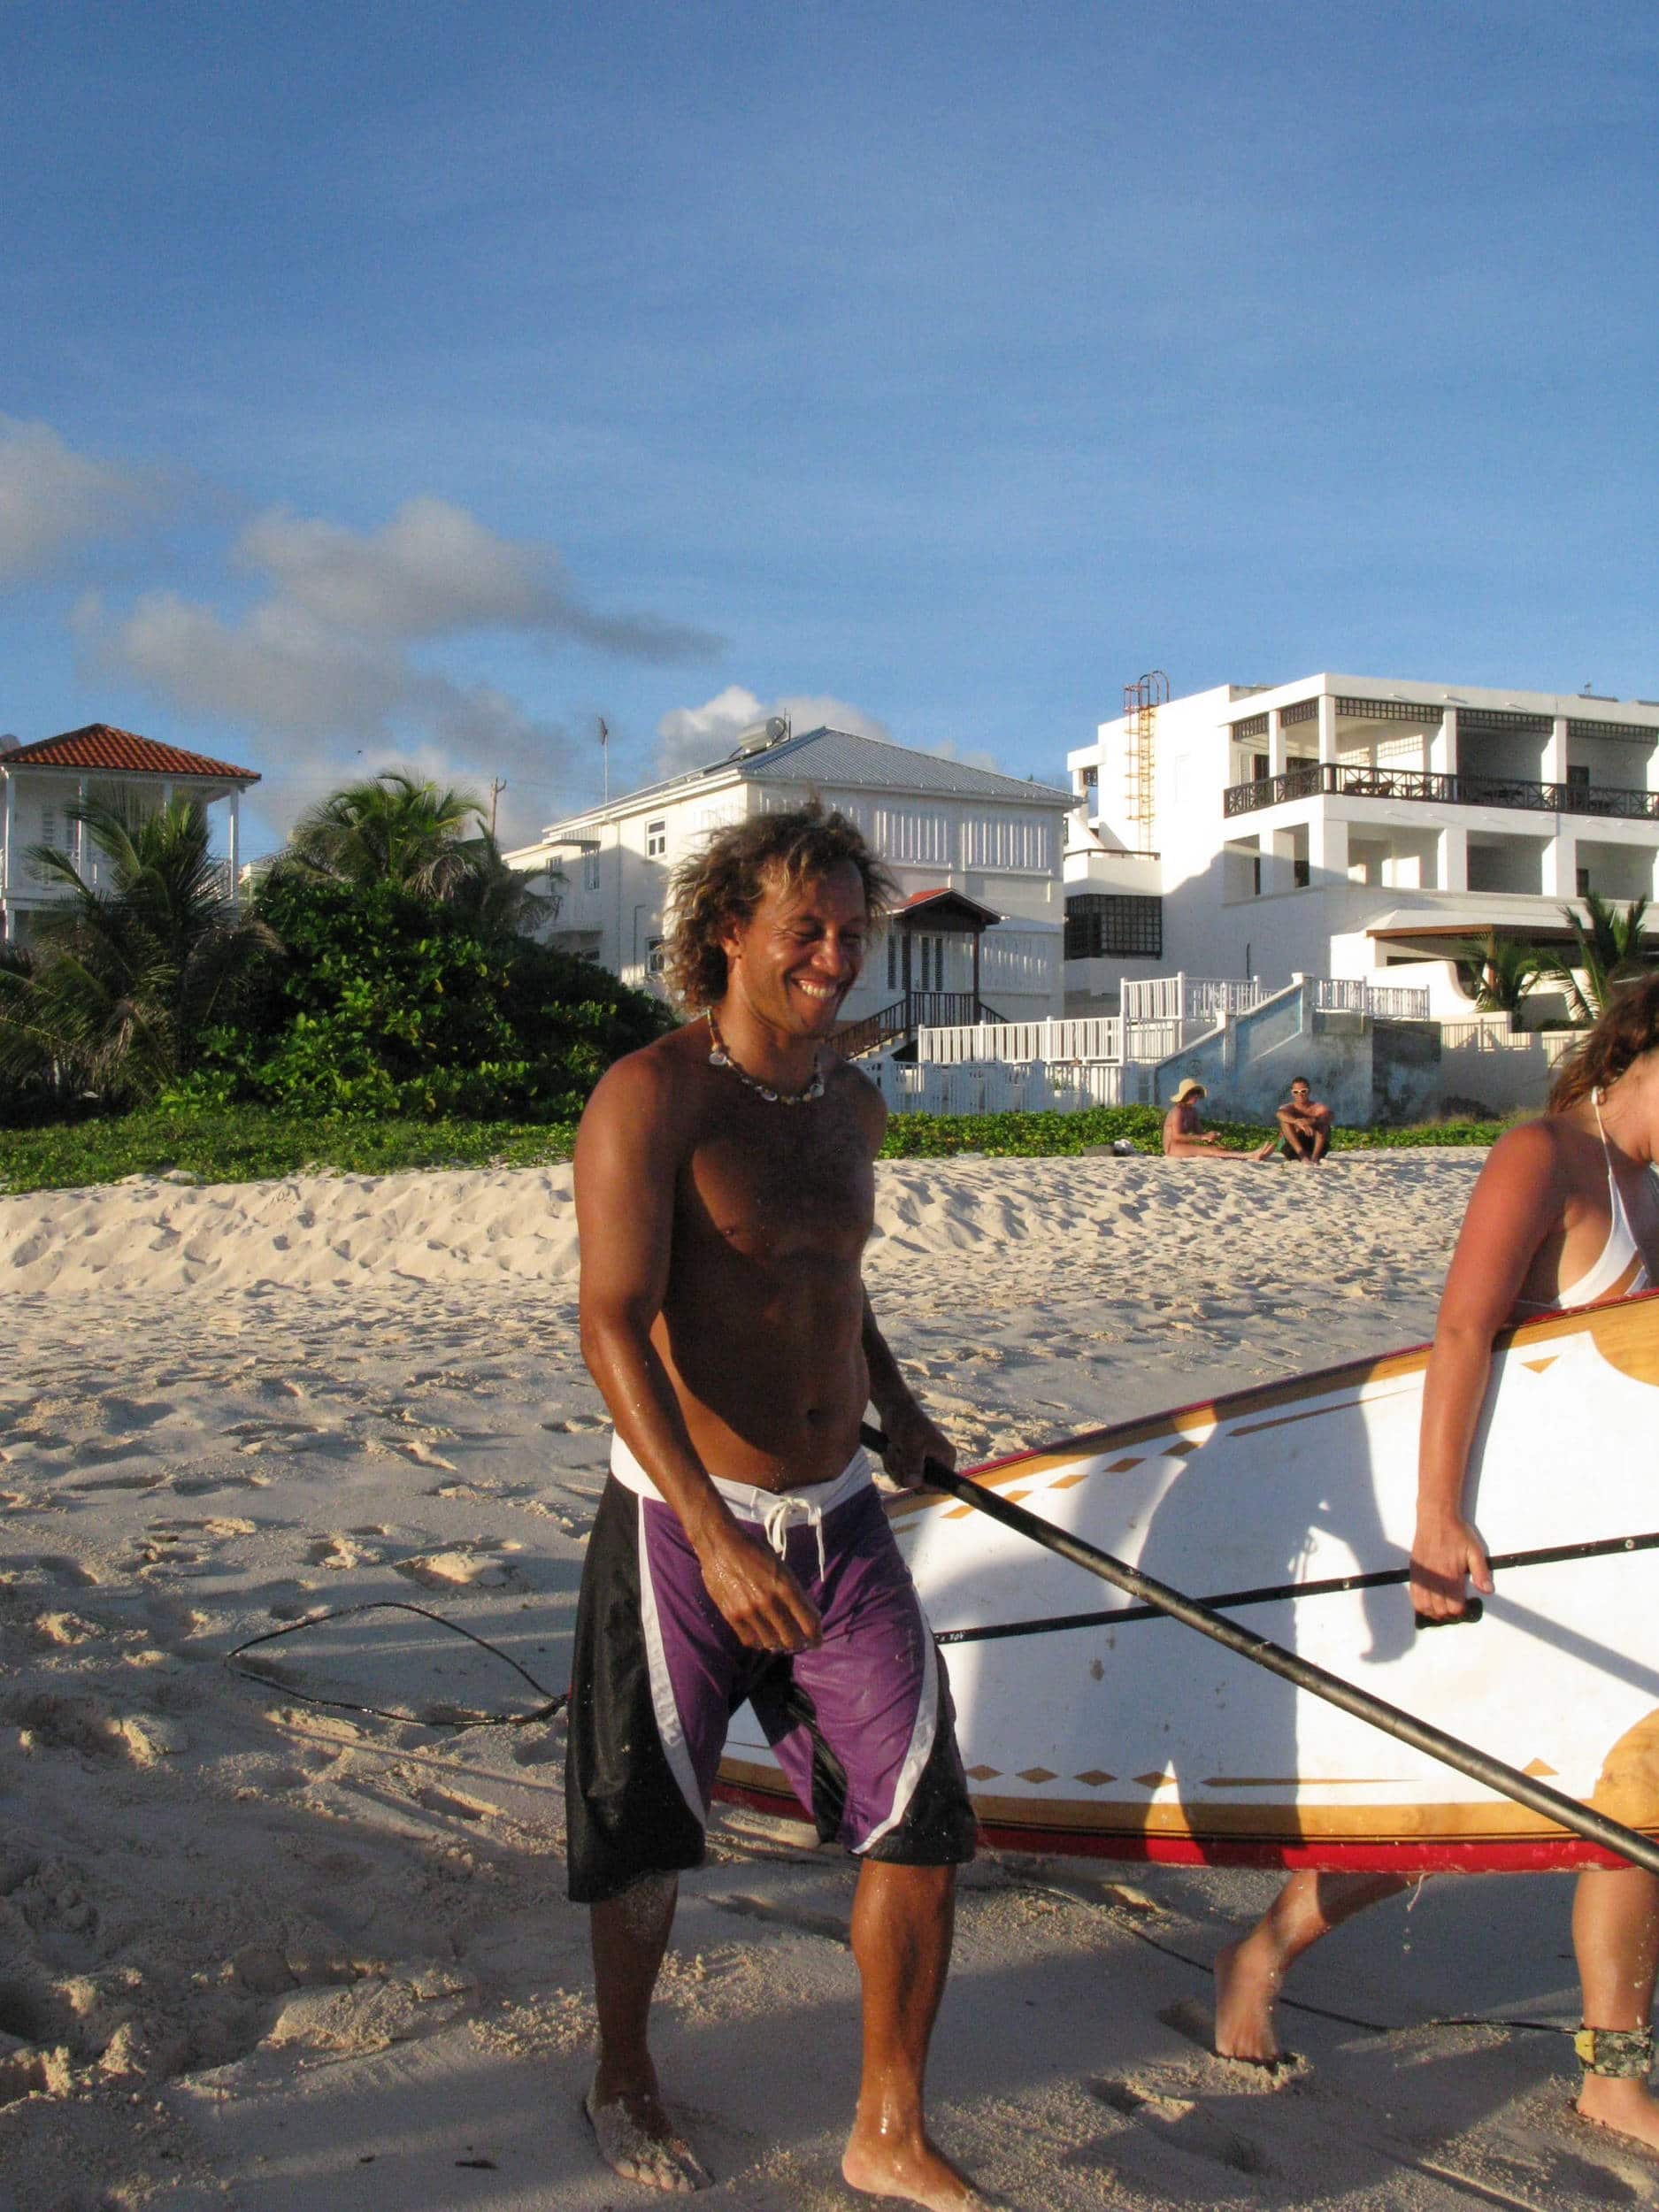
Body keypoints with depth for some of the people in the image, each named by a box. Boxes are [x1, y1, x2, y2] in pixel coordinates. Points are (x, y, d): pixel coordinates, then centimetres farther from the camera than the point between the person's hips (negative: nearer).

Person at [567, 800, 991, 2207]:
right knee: (649, 1833, 11)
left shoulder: (853, 1102, 8)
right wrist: (714, 1533, -31)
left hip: (840, 1518, 6)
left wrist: (894, 1403, 12)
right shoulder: (652, 1098, -15)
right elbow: (613, 1326, -24)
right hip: (683, 1524, -5)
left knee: (925, 1816, 3)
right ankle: (625, 2081, 39)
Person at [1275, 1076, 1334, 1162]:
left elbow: (1331, 1116, -27)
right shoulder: (1289, 1108, -4)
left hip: (1315, 1146, 0)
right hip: (1293, 1148, 0)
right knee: (1285, 1121, -21)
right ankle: (1302, 1154, -35)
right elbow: (1281, 1114, -31)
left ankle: (1315, 1156, -34)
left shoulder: (1318, 1107, -3)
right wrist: (1297, 1122, -52)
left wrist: (1313, 1121, -49)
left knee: (1323, 1123, -22)